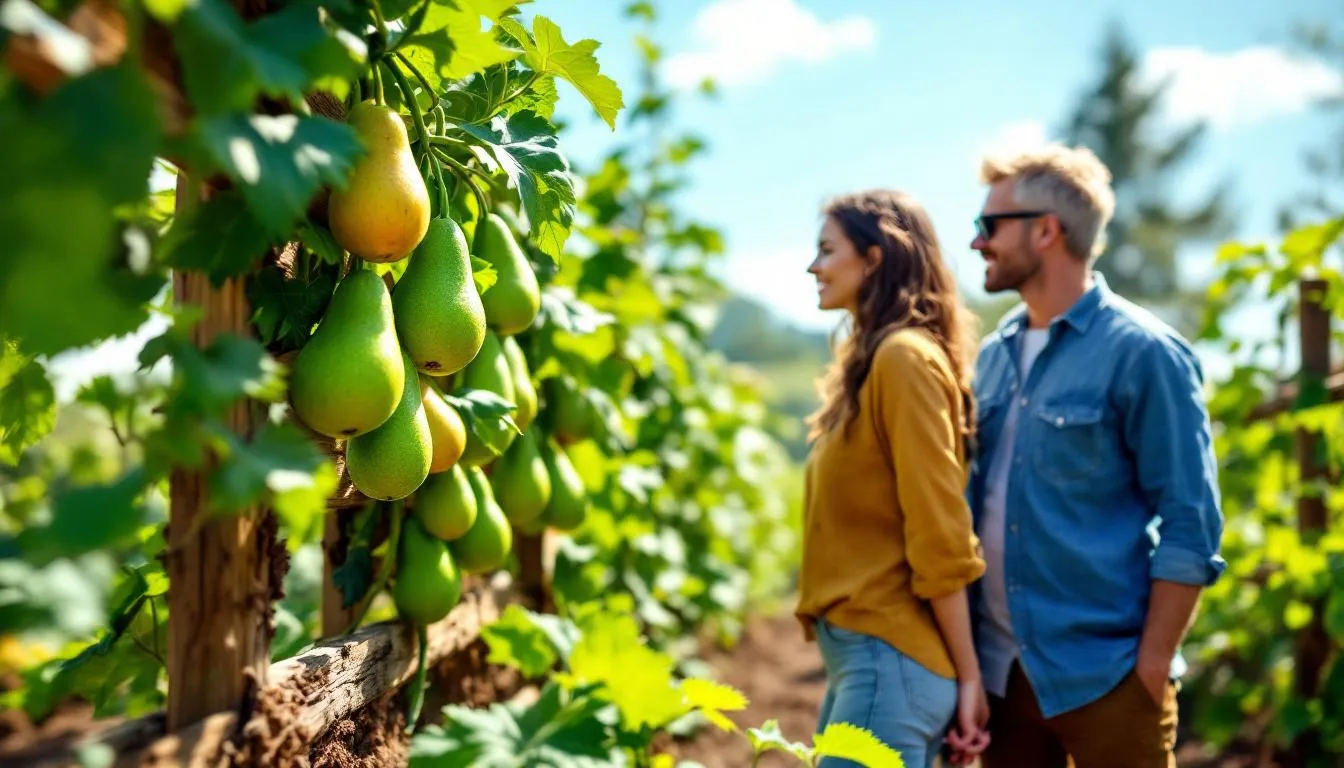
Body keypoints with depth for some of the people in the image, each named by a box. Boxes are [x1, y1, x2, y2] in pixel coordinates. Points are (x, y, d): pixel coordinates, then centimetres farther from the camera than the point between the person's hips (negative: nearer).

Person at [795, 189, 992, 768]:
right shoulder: (873, 358, 14)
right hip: (862, 651, 9)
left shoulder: (904, 357, -15)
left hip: (888, 657, -9)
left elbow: (940, 535, -17)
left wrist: (967, 675, -14)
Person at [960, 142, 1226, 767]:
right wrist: (965, 656, 8)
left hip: (1102, 675, -6)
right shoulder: (994, 353, 7)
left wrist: (1151, 671, -14)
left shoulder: (1143, 352, -11)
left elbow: (1190, 531, -11)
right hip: (1000, 670, 6)